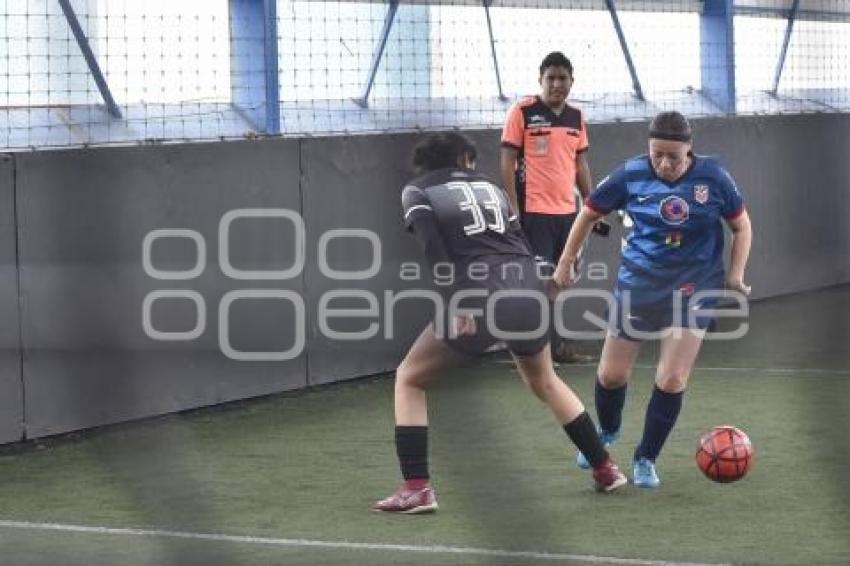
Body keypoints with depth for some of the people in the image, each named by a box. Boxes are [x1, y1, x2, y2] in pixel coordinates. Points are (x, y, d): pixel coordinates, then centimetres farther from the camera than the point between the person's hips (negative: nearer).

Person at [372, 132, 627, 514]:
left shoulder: (417, 192, 11)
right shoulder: (490, 187, 24)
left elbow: (433, 245, -7)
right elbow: (519, 242, 17)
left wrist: (456, 299, -14)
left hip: (478, 299, -4)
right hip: (528, 291, 4)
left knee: (409, 379, 15)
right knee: (543, 380, 32)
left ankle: (416, 489, 2)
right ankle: (605, 469, 33)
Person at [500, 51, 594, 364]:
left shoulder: (576, 117, 12)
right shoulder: (522, 112, -6)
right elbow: (507, 161, -6)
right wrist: (513, 209, -12)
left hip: (567, 211, 6)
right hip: (534, 211, -6)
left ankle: (554, 344, 17)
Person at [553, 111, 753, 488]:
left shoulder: (712, 176, -11)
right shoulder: (631, 175, -10)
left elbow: (741, 224, 3)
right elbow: (589, 213, 4)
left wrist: (736, 273, -7)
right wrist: (566, 263, 7)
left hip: (693, 288, -1)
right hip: (638, 283, 1)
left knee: (673, 379, -9)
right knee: (612, 374, 8)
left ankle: (646, 460, 11)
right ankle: (607, 433, 40)